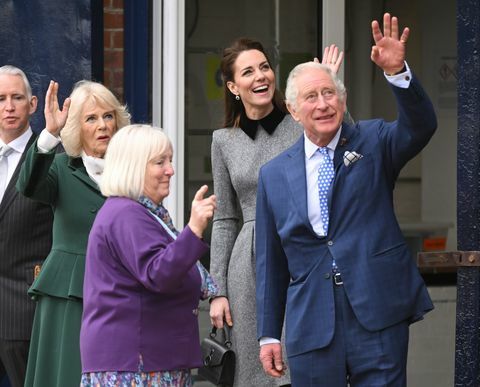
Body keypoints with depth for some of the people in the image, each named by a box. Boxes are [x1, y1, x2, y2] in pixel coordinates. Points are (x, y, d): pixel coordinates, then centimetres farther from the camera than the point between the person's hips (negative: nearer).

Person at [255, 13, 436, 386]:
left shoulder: (373, 142, 6)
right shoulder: (274, 174, 9)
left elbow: (421, 127, -15)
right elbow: (270, 262, 11)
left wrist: (397, 72, -31)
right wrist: (268, 334, 9)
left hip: (378, 315, -2)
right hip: (311, 324, 2)